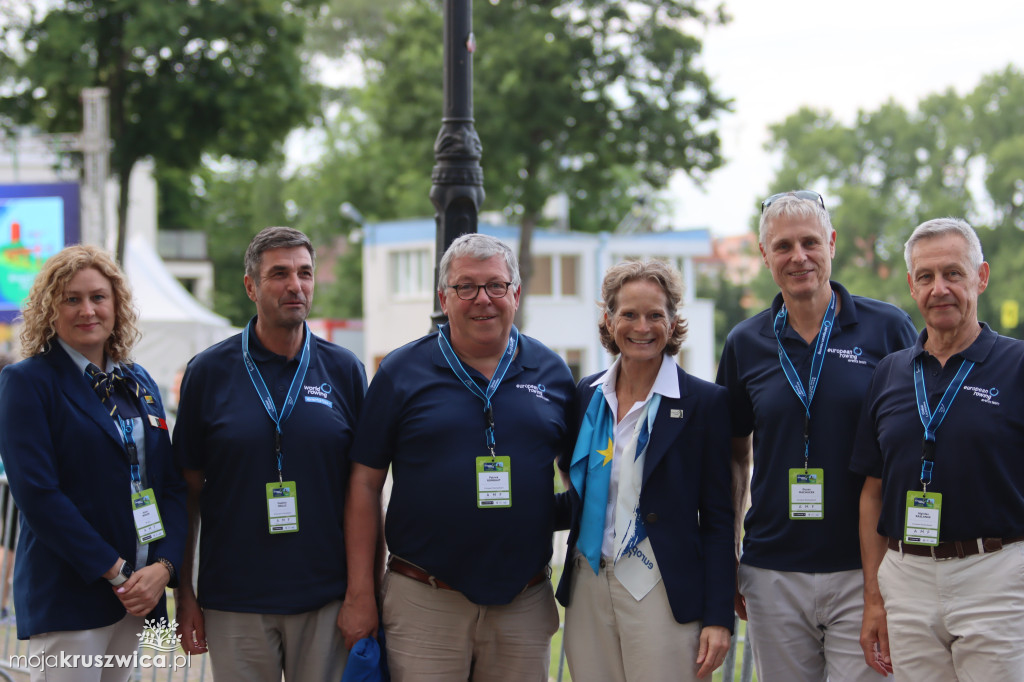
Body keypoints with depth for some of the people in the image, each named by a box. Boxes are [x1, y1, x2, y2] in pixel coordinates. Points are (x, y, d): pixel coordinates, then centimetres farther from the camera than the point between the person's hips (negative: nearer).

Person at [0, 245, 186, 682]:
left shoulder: (139, 383, 13)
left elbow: (172, 485, 10)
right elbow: (36, 493, -14)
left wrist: (163, 566, -6)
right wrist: (115, 572, -15)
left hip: (137, 594, 6)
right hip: (66, 597, -6)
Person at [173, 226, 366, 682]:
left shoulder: (344, 370, 3)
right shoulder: (208, 371, 0)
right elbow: (188, 489, 3)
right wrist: (184, 592, 1)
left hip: (326, 599, 1)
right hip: (234, 603, -1)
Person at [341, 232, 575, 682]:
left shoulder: (552, 372, 7)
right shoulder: (401, 372, 0)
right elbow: (365, 483, 0)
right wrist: (360, 594, -4)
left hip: (524, 606, 2)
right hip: (424, 605, -2)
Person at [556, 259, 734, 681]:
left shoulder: (705, 402, -3)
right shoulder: (587, 395, 9)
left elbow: (717, 518, -4)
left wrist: (718, 617, -8)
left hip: (663, 594, -4)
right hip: (588, 587, 4)